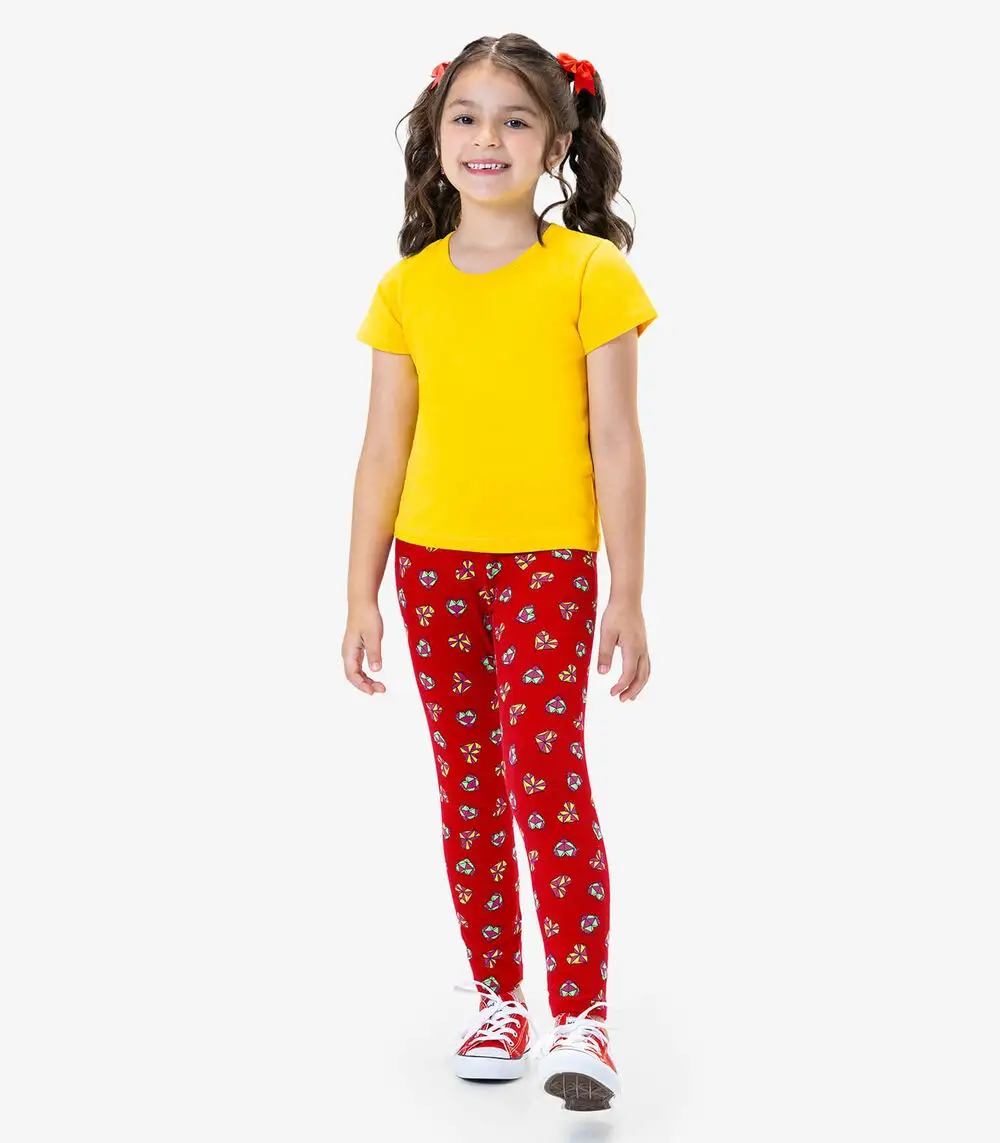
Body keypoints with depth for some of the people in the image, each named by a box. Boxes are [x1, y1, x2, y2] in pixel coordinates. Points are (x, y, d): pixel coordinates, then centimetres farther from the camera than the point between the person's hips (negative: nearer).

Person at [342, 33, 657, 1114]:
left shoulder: (589, 271, -5)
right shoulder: (408, 287, 4)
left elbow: (614, 443, -6)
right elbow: (384, 449, 6)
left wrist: (627, 597, -9)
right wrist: (362, 595, 5)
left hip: (548, 564, -4)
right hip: (432, 567, 4)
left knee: (547, 780, -12)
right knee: (468, 790, 10)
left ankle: (581, 1019, -5)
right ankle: (498, 1002, 23)